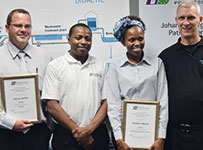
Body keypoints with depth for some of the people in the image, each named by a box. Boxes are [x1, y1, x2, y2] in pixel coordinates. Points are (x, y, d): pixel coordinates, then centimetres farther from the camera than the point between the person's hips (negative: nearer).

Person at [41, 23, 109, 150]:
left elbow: (106, 102, 2)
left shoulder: (101, 66, 6)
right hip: (66, 136, -2)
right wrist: (77, 130, -9)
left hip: (97, 133, 2)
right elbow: (52, 106, -6)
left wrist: (89, 129, -10)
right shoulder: (55, 66, -1)